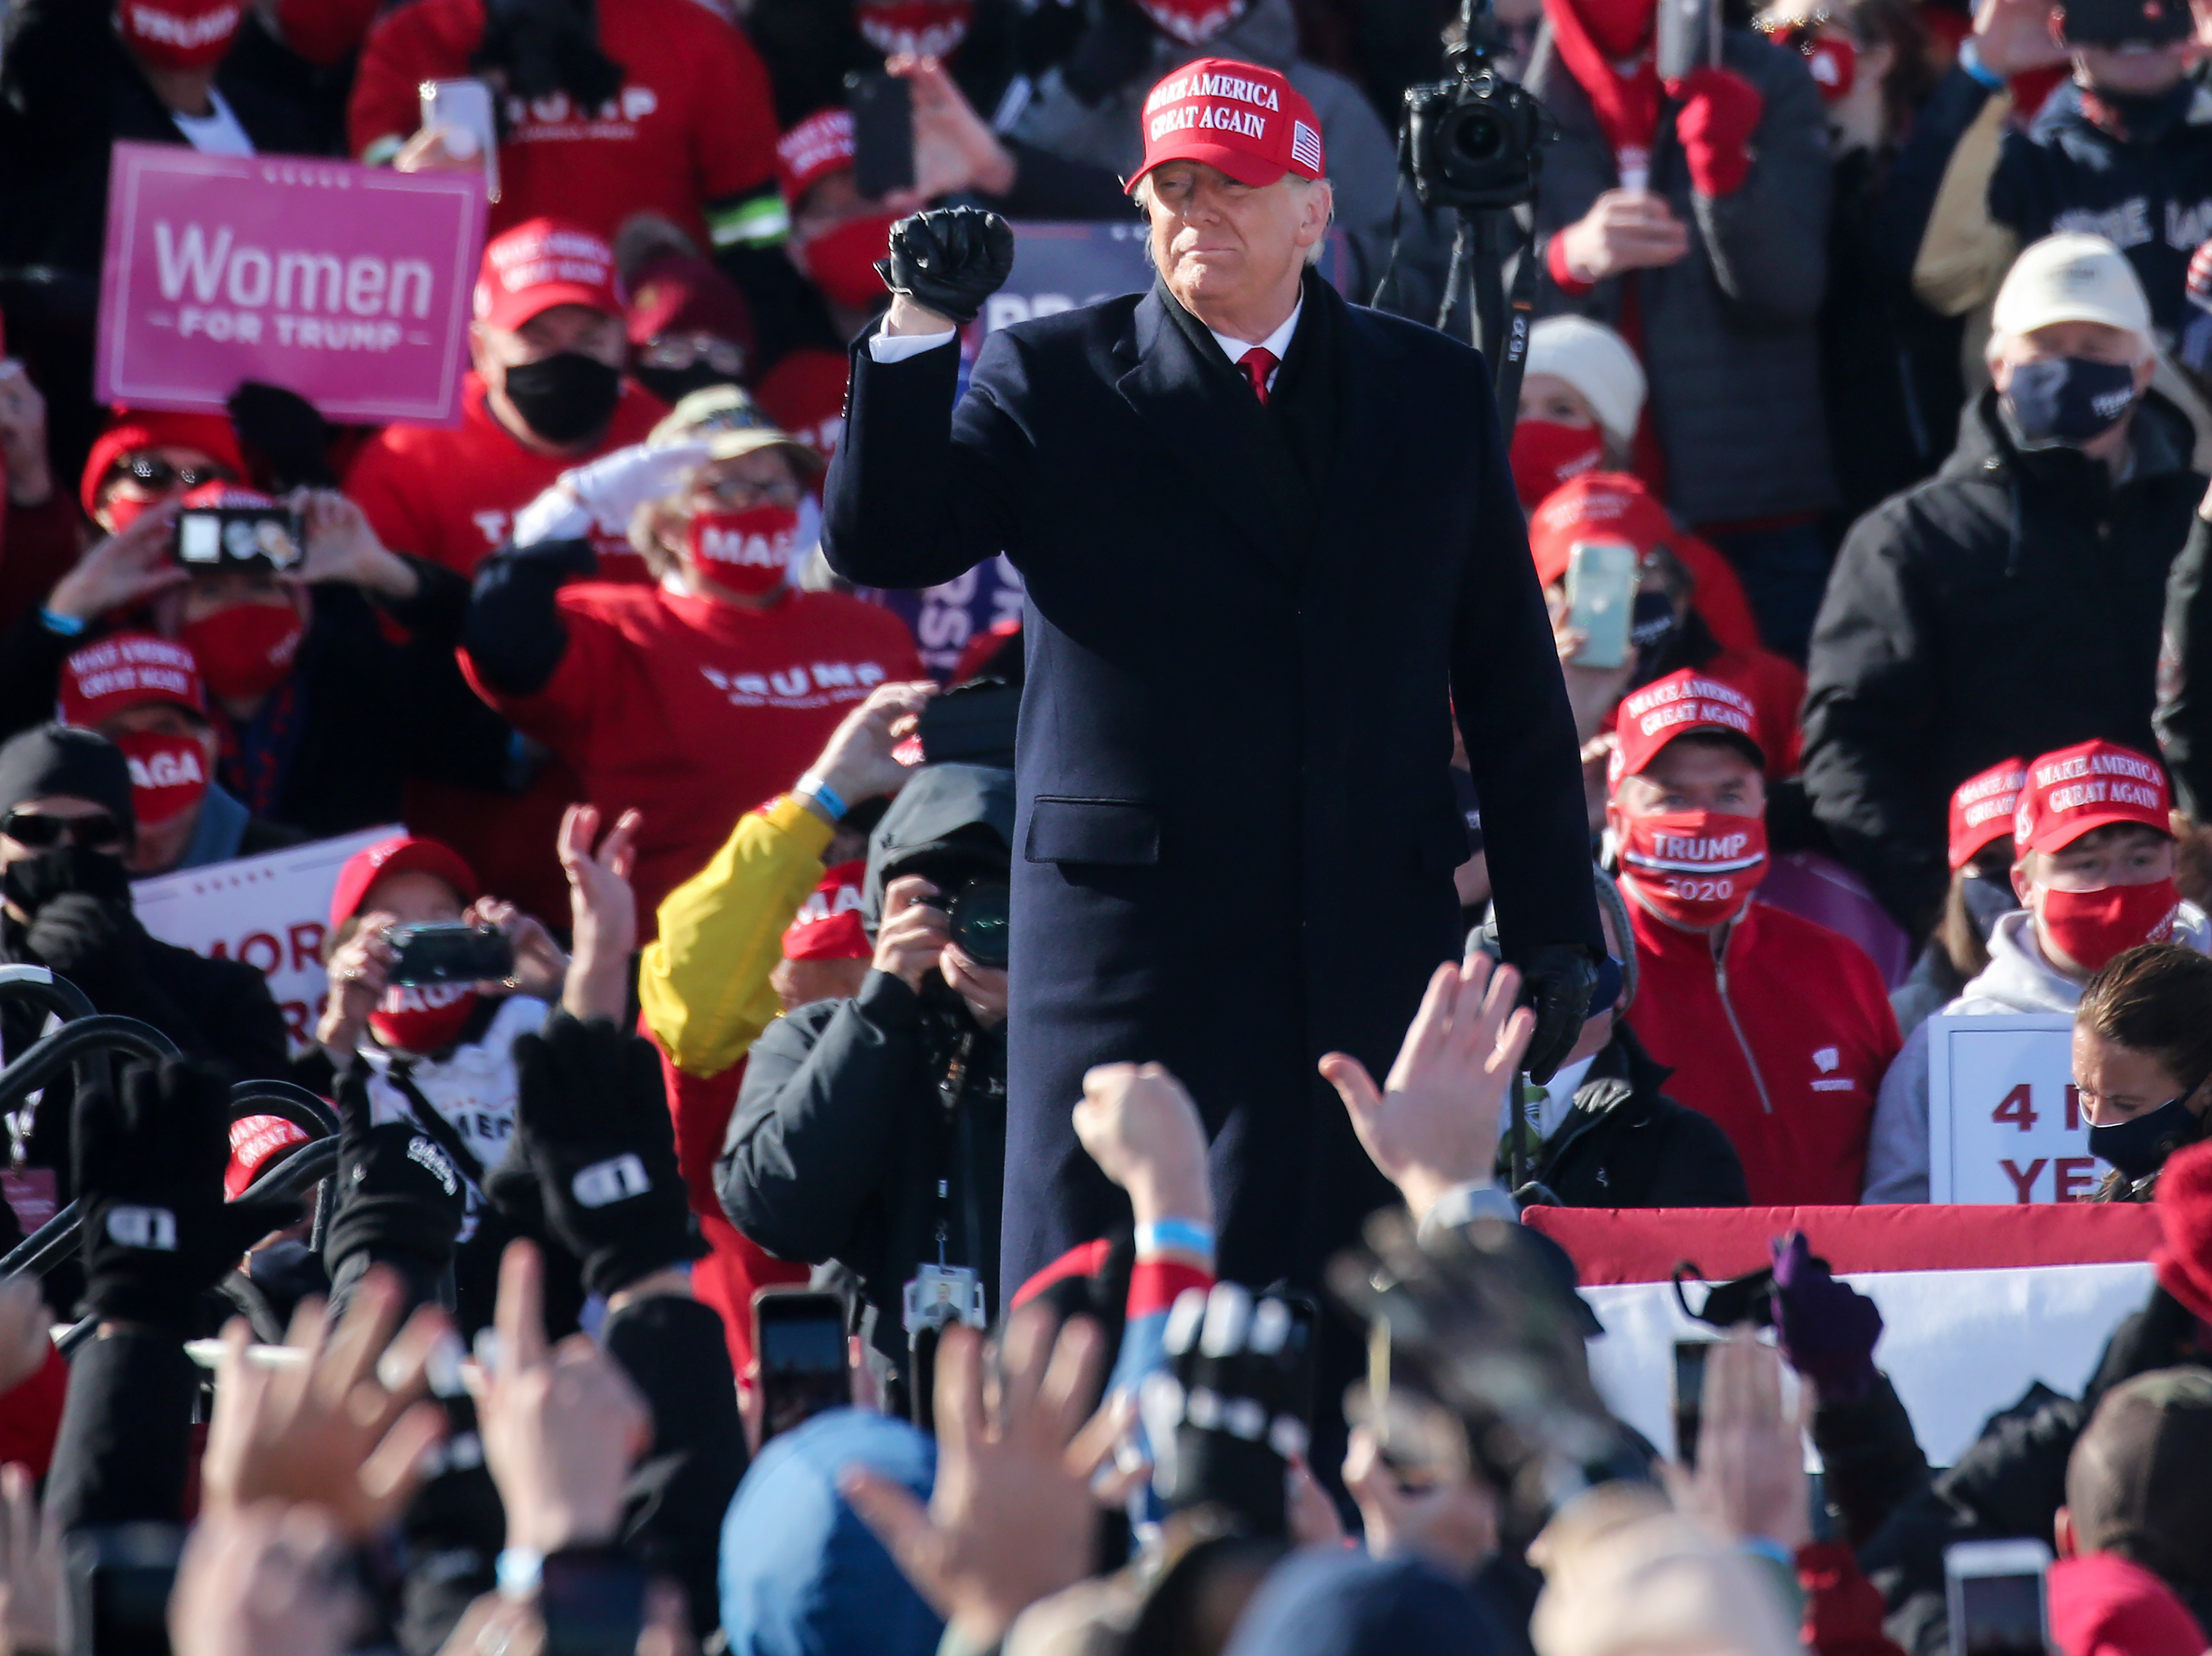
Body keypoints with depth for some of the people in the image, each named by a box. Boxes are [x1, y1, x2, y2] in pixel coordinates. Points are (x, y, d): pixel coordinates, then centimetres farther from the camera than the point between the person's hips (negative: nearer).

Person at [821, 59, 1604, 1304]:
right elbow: (881, 544, -6)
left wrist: (1555, 932, 9)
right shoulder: (1053, 384, 6)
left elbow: (1513, 684, 13)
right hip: (1130, 943, -2)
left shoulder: (1435, 393, 12)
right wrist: (922, 331, -18)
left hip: (1375, 954, 2)